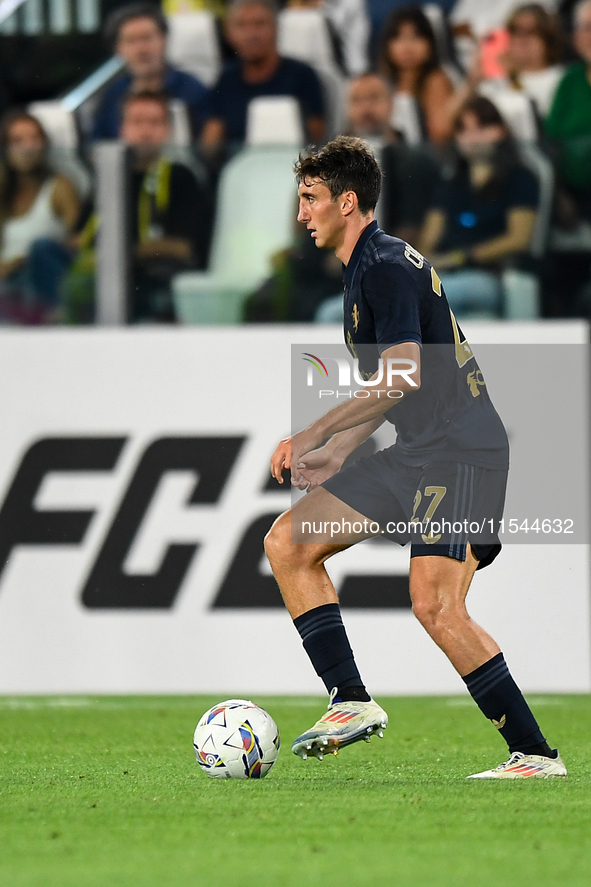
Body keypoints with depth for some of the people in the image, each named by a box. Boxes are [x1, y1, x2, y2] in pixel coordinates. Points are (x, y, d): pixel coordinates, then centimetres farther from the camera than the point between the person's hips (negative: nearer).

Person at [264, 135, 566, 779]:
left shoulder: (387, 266, -12)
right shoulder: (365, 268, 19)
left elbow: (402, 377, -22)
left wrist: (314, 434, -18)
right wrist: (334, 452, 22)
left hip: (460, 452, -10)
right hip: (416, 455, 10)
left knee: (436, 606, -20)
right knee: (287, 542, 5)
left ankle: (535, 754, -14)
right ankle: (352, 702, 3)